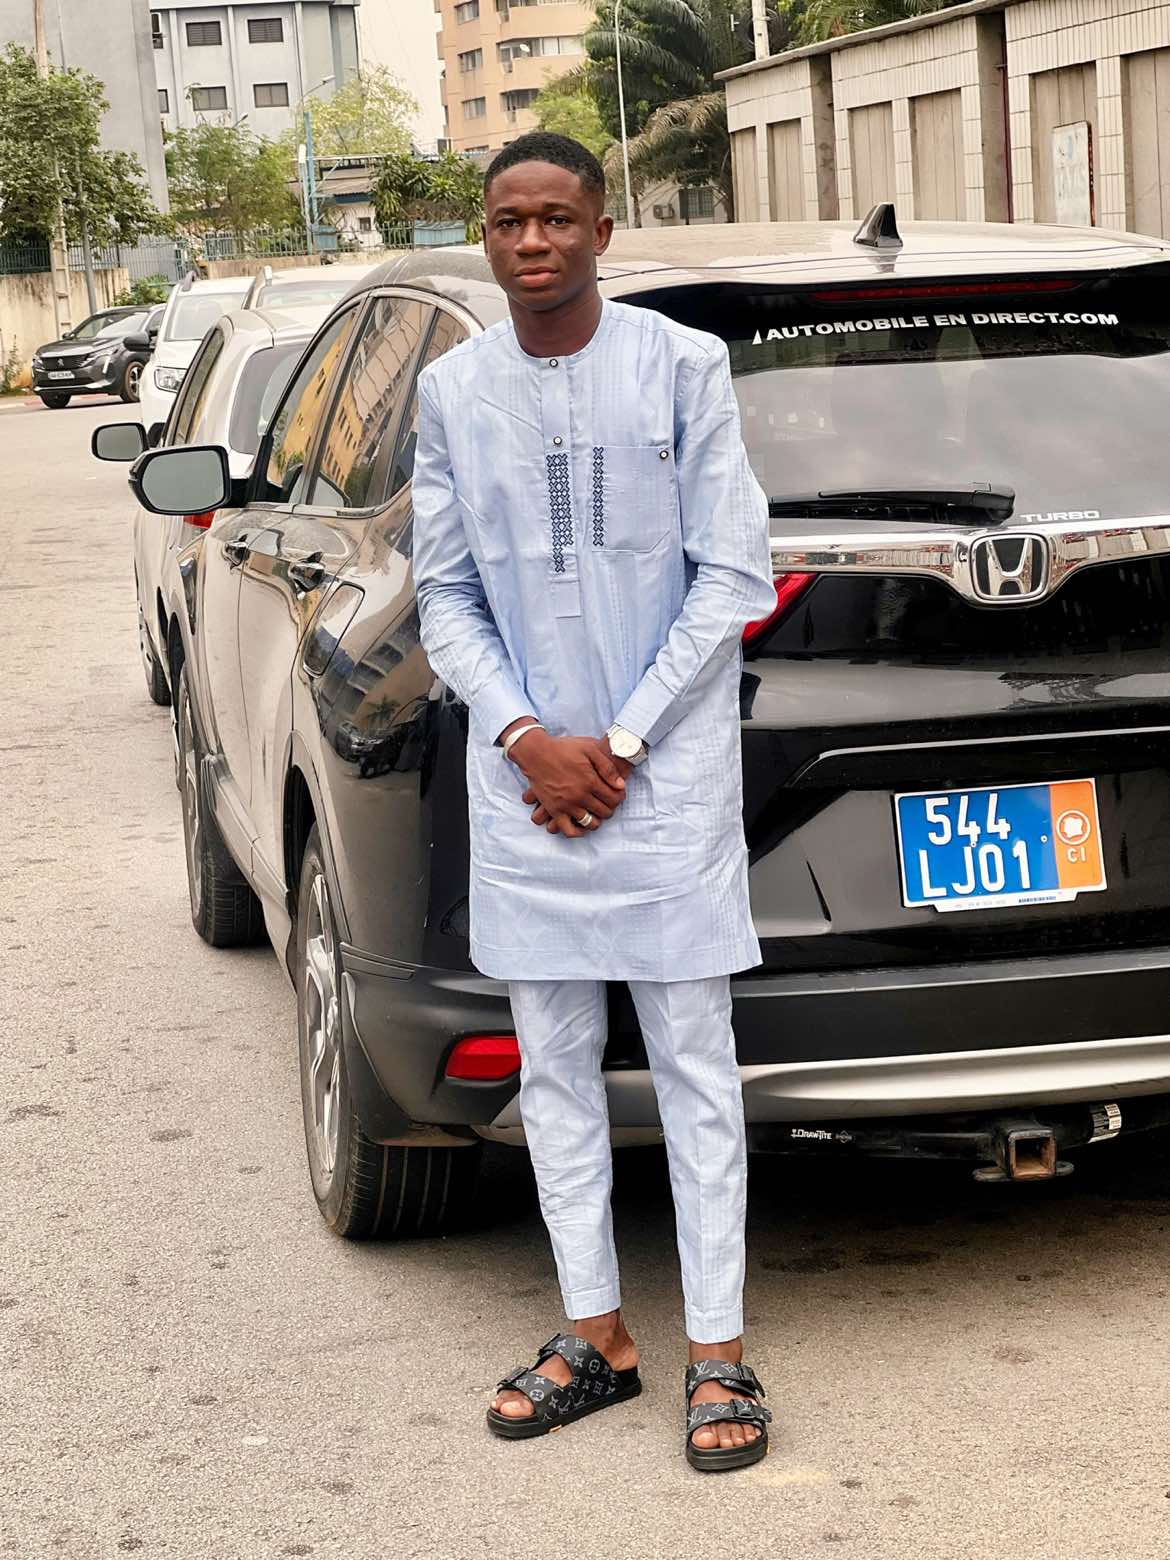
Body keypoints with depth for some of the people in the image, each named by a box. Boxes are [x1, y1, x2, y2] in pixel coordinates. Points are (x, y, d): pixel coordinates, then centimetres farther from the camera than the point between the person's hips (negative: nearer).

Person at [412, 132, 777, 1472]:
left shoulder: (682, 366, -4)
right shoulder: (453, 390, 5)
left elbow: (731, 578, -4)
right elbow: (445, 597, 8)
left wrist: (621, 742, -8)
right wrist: (530, 740, -6)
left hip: (667, 771, -3)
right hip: (523, 776, 3)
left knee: (692, 1061, 0)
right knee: (554, 1066, 8)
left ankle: (717, 1352, 8)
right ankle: (596, 1335, 19)